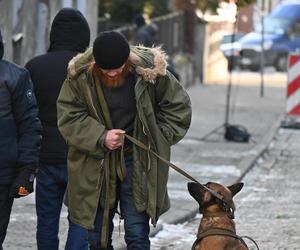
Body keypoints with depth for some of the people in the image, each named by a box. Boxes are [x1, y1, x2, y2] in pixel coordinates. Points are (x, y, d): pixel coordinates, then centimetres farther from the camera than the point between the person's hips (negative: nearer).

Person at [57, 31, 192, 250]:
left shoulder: (149, 71, -11)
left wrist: (157, 138, -4)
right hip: (95, 164, 2)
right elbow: (68, 118, -7)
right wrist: (101, 137, -20)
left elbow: (178, 107, 2)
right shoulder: (80, 76, -10)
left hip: (137, 163, -2)